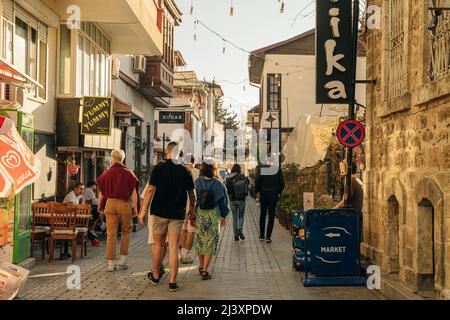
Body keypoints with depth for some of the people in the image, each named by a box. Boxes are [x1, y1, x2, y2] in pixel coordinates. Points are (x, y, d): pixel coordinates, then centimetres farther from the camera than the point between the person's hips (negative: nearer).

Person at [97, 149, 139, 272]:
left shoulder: (107, 173, 4)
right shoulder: (129, 173, 0)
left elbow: (101, 192, 8)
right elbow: (134, 193, -4)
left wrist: (100, 207, 19)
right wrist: (136, 209, 0)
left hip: (110, 203, 1)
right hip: (124, 204, -1)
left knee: (111, 234, 3)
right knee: (126, 231, 15)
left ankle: (111, 263, 3)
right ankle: (122, 260, 12)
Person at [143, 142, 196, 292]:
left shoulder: (159, 168, -5)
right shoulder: (185, 171, 1)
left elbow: (151, 190, -11)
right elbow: (191, 193, 8)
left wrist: (143, 211, -6)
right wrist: (192, 208, 24)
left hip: (160, 212, -1)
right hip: (177, 214, 1)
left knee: (158, 244, 14)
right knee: (173, 247, 2)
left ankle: (155, 276, 28)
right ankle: (172, 281, 0)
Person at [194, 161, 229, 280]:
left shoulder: (197, 183, -6)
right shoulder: (218, 184, -7)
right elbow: (222, 201, -1)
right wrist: (223, 216, 10)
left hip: (200, 215, 2)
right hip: (213, 216, -1)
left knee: (200, 240, 19)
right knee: (211, 241, 5)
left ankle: (201, 266, 30)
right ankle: (205, 270, -3)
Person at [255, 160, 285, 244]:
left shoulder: (260, 168, -3)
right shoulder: (278, 169, -2)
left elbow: (257, 181, -9)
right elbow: (282, 183, -3)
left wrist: (257, 191, 3)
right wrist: (279, 192, 9)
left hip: (263, 194, 1)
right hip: (274, 195, -1)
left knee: (263, 214, 15)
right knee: (271, 216, 2)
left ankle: (262, 235, 19)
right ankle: (268, 236, -2)